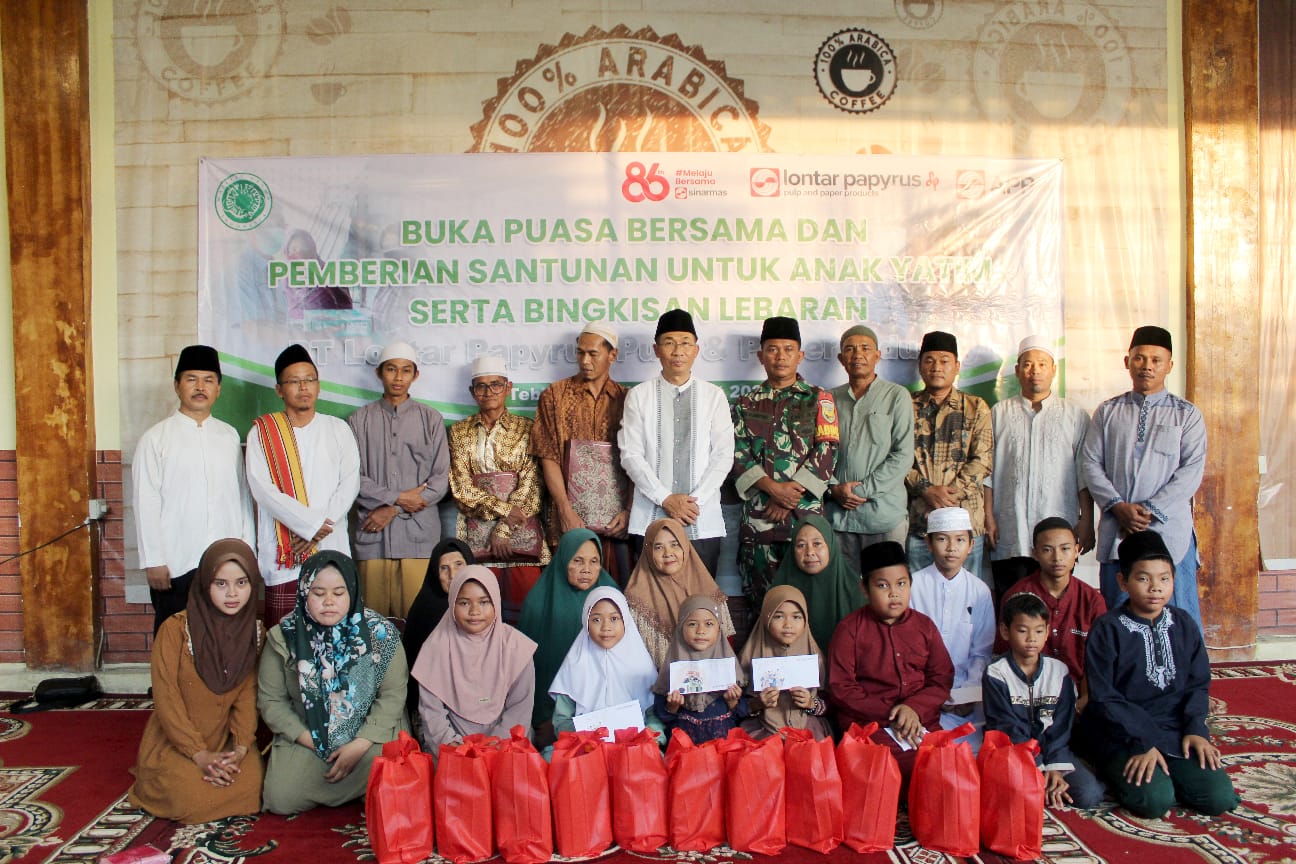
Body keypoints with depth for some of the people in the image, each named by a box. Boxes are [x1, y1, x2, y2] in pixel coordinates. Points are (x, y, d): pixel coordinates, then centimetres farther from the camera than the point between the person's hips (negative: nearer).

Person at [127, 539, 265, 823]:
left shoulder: (255, 632, 0)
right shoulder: (176, 629, -13)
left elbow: (248, 696, -2)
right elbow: (166, 698, -13)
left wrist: (240, 748, -16)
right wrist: (199, 754, -18)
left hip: (226, 739, 3)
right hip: (175, 742, -2)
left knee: (248, 790, -23)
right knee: (195, 798, -26)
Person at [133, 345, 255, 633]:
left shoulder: (229, 436, 10)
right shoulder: (156, 438, 1)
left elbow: (242, 495, 11)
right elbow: (146, 504, -2)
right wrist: (153, 561, -7)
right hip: (176, 566, -2)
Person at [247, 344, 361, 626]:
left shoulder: (338, 429, 11)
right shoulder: (262, 431, 5)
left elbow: (350, 483, 2)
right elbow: (262, 489, -6)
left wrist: (318, 531, -9)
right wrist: (311, 523, -13)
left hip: (332, 549, 2)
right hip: (283, 553, -1)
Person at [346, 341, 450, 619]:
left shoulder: (431, 419, 9)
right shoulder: (360, 420, 9)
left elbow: (441, 480, 2)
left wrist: (393, 510, -5)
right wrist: (398, 497, -10)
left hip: (419, 533, 0)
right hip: (373, 534, 1)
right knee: (374, 618, 2)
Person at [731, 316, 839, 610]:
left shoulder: (819, 399, 7)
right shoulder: (746, 404, 12)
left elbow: (826, 451, -3)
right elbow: (738, 454, 2)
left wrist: (791, 495, -11)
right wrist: (774, 488, -13)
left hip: (806, 511, -1)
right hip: (757, 515, 2)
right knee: (759, 600, 5)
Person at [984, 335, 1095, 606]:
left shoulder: (1075, 415, 10)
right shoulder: (1000, 413, 11)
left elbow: (1085, 473, 7)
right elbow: (987, 470, 8)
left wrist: (1086, 520, 0)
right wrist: (988, 517, 0)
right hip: (1009, 533, 0)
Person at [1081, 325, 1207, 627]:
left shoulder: (1187, 414, 7)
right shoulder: (1108, 412, 12)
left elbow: (1191, 470, -3)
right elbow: (1091, 463, 4)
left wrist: (1150, 511, -12)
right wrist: (1118, 506, -9)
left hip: (1169, 530, -2)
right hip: (1116, 531, 2)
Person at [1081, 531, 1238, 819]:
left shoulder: (1184, 625, 7)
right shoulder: (1107, 630, -8)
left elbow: (1199, 685, 11)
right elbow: (1102, 698, -9)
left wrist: (1195, 729, -6)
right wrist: (1142, 743, -17)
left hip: (1177, 732, 4)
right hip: (1123, 737, -4)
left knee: (1220, 798, -14)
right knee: (1155, 800, -24)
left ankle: (1166, 772, 11)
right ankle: (1119, 773, 6)